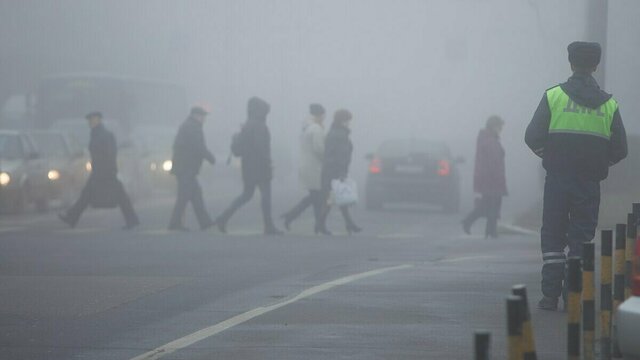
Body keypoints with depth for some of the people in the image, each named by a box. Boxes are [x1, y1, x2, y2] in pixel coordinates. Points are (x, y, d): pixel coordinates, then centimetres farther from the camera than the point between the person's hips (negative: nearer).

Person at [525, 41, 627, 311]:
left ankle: (551, 294, 1)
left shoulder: (553, 96, -3)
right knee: (582, 238, 7)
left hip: (557, 178, -1)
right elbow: (619, 149, 4)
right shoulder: (608, 104, 3)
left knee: (553, 237, 7)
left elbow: (533, 137, -5)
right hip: (590, 182, 1)